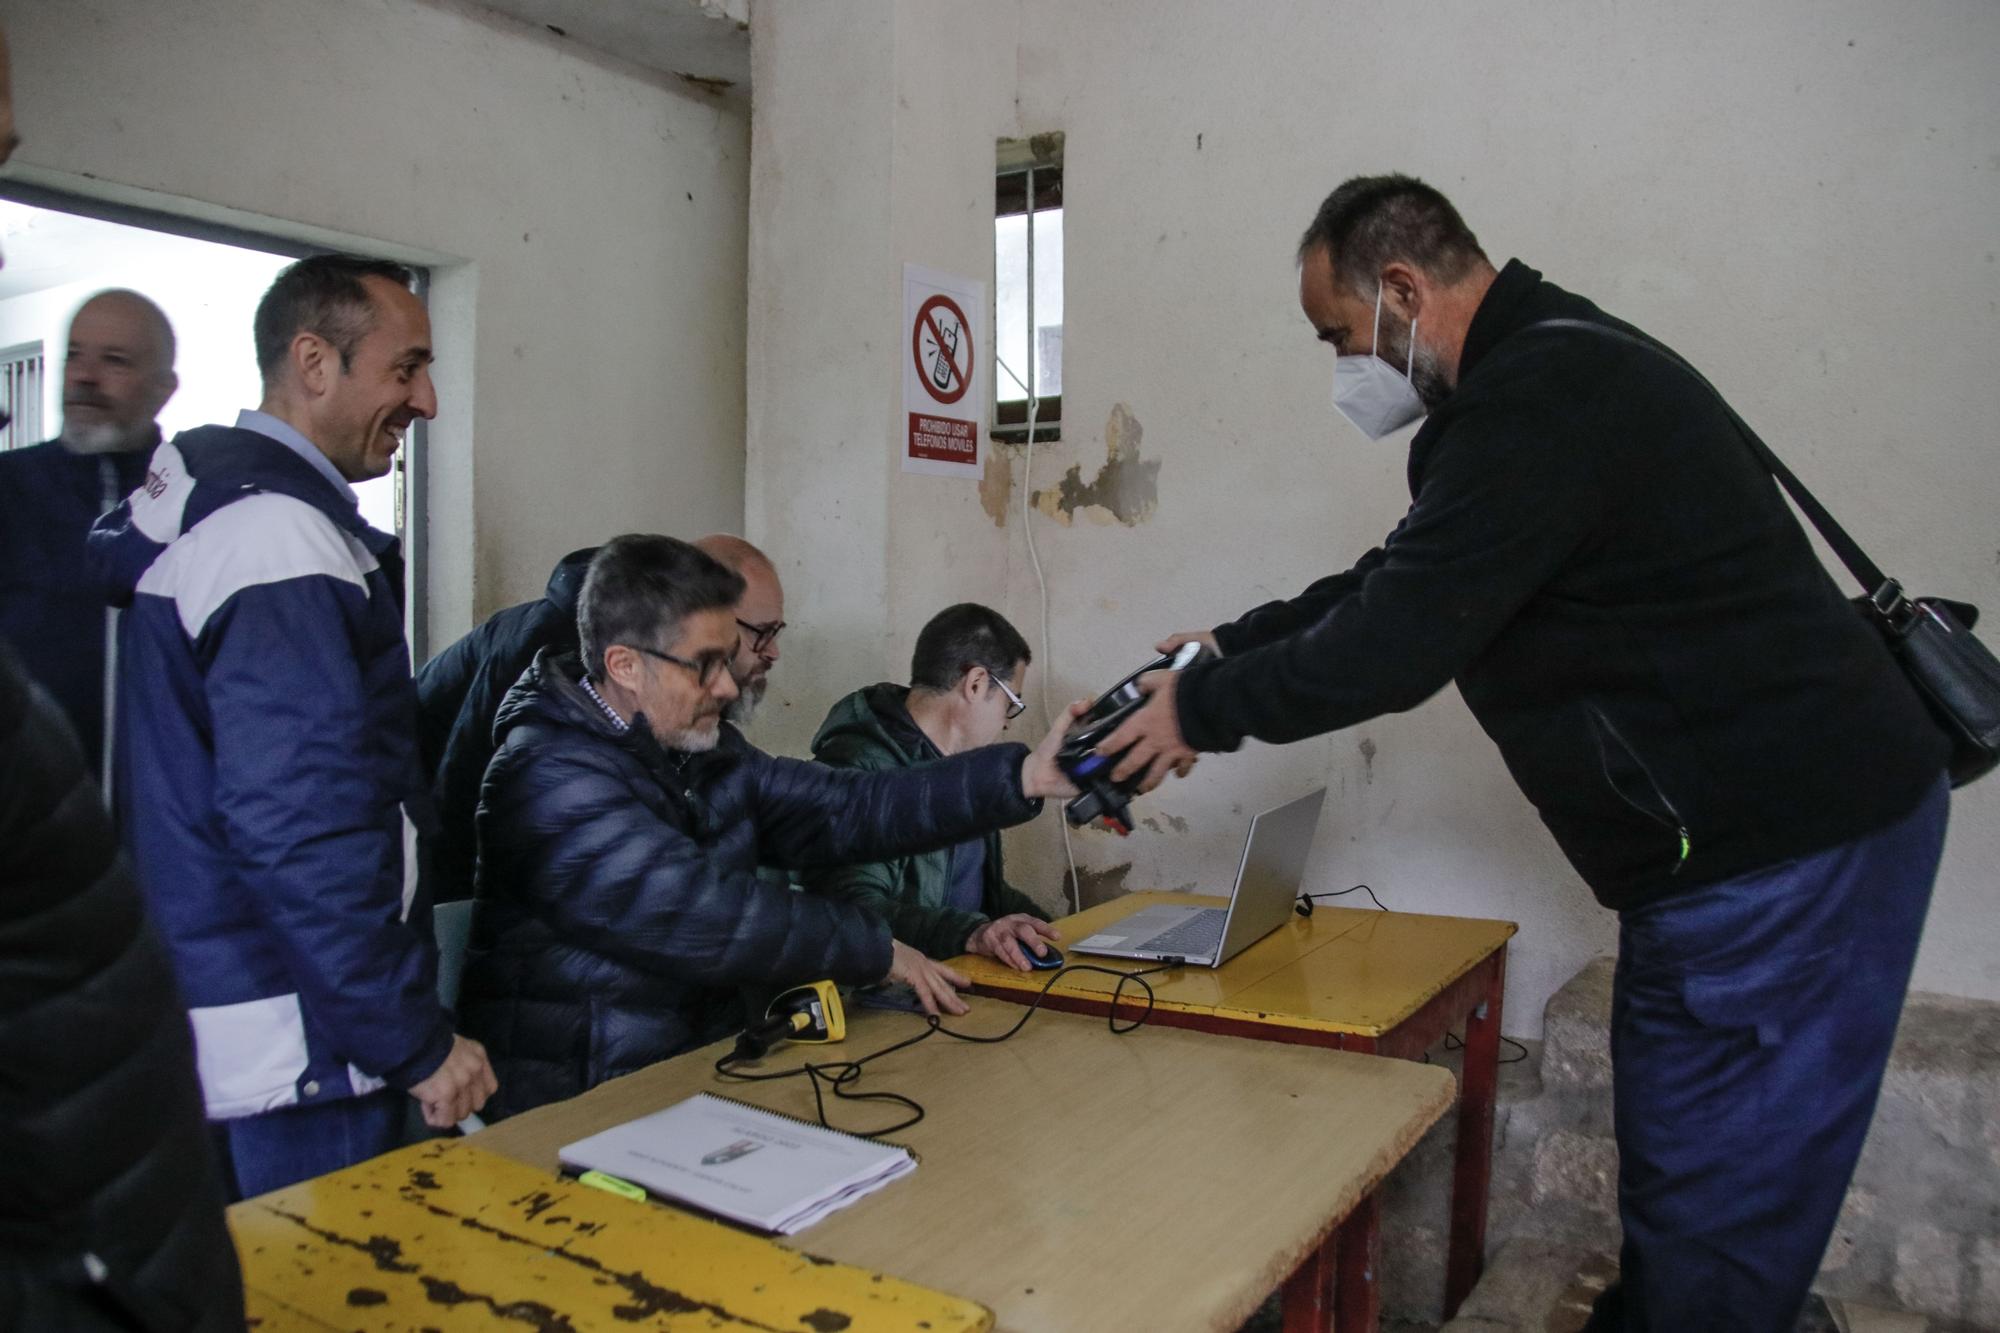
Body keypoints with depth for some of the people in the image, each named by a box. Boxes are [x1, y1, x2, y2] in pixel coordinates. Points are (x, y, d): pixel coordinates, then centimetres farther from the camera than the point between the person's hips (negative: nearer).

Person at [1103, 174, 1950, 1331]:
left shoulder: (1546, 394, -21)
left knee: (1713, 1226, 1)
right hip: (1756, 832, 10)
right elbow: (1405, 582, 21)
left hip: (1789, 852, -10)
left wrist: (1205, 709, -8)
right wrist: (1231, 648, 18)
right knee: (1673, 1190, 20)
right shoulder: (1548, 371, 14)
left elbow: (1399, 640, -22)